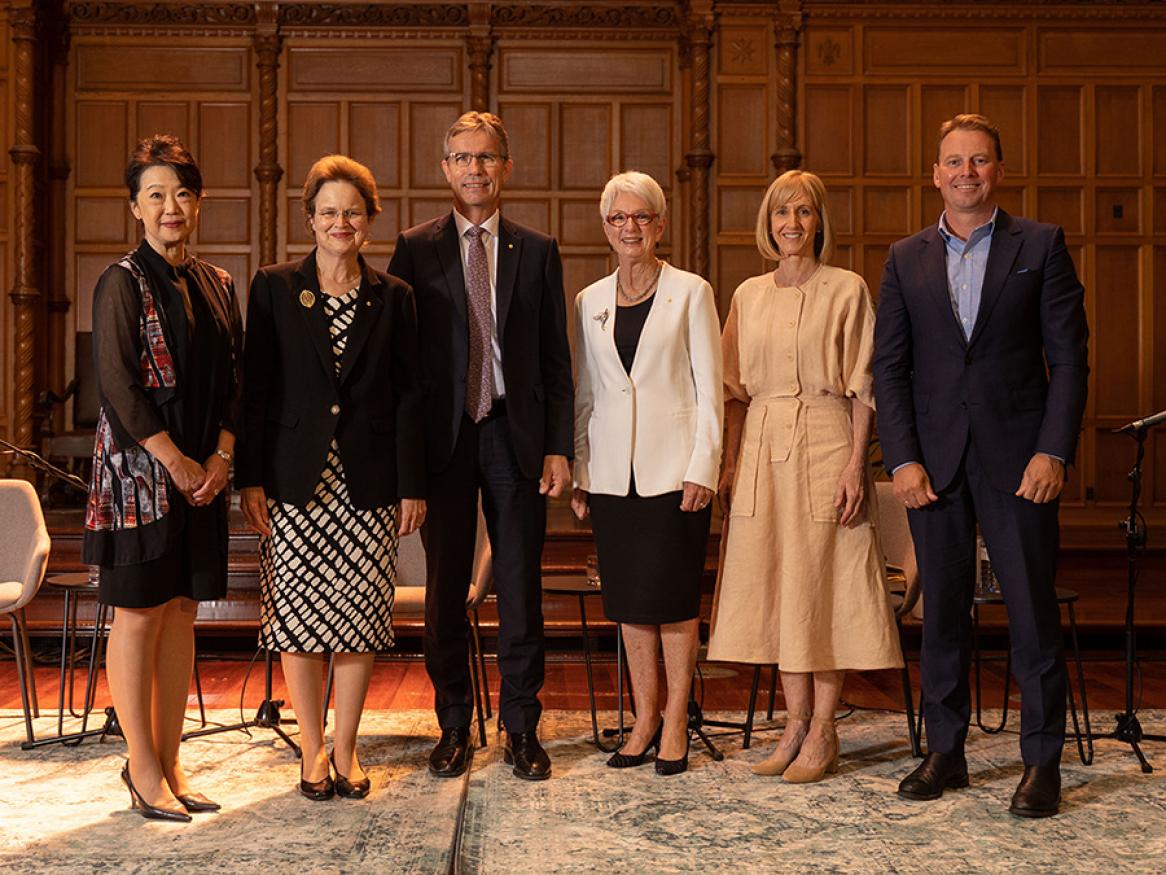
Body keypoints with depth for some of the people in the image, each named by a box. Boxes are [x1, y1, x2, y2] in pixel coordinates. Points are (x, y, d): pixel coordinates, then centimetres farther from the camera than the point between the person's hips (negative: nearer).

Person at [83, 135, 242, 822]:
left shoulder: (217, 286, 11)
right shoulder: (123, 283, -6)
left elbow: (234, 380, 10)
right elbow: (119, 386, -12)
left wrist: (220, 460, -3)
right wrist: (178, 464, -13)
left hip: (204, 473, 6)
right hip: (140, 467, -6)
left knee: (182, 610, 9)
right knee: (140, 612, 0)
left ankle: (169, 759, 18)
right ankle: (144, 769, 9)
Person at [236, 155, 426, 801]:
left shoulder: (393, 298, 7)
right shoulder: (274, 288, 3)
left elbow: (408, 396, 6)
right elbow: (255, 388, 1)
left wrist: (412, 485, 2)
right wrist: (250, 478, -5)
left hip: (368, 480, 1)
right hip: (294, 479, -1)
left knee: (360, 616, 4)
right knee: (298, 613, 2)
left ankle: (345, 748, 18)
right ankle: (313, 750, 17)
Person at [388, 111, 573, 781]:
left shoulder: (538, 252, 8)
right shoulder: (416, 248, 5)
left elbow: (557, 360, 7)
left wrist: (559, 447, -1)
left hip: (516, 436, 1)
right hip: (444, 437, 0)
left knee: (521, 588, 5)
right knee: (445, 589, 6)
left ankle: (522, 727, 17)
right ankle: (454, 727, 20)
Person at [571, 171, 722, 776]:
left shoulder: (690, 293, 0)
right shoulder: (590, 302, 11)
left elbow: (709, 388, -3)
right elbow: (583, 395, 13)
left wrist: (702, 468, -10)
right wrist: (577, 473, 8)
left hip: (674, 470, -4)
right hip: (613, 472, 4)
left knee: (673, 598, -2)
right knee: (629, 600, 8)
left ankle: (675, 724, 9)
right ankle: (644, 717, 18)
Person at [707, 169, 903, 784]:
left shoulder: (847, 290, -1)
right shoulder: (748, 295, 12)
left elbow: (863, 388, -4)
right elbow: (736, 389, 13)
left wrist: (856, 463, -12)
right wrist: (730, 462, 6)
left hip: (825, 444, -4)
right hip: (762, 450, 5)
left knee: (822, 588, -2)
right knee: (775, 587, 7)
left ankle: (823, 733, 7)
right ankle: (796, 722, 18)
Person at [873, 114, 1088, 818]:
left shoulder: (1042, 245, 4)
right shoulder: (906, 259, 10)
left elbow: (1069, 356, 0)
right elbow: (890, 368, 7)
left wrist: (1053, 451, -9)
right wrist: (903, 459, -3)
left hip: (1017, 458, -2)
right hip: (935, 461, 2)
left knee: (1034, 612, 0)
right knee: (942, 612, 8)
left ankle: (1042, 761, 11)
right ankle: (945, 752, 19)